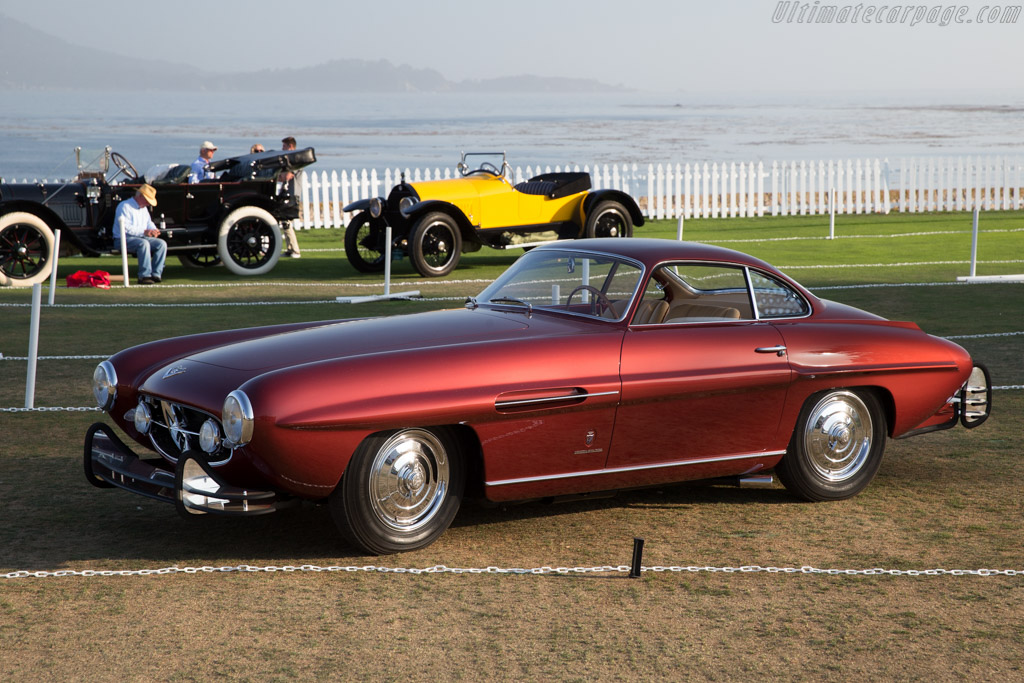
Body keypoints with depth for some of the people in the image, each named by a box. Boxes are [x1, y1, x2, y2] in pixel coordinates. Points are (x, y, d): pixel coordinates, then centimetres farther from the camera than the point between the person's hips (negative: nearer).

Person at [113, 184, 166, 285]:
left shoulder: (144, 208, 19)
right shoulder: (124, 206, -11)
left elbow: (149, 223, 23)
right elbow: (125, 227, -20)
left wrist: (154, 230, -3)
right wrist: (144, 232, -24)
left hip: (141, 238, 8)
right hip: (123, 239, -8)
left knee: (162, 244, -12)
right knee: (143, 243, -37)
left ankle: (156, 274, -17)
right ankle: (144, 276, -37)